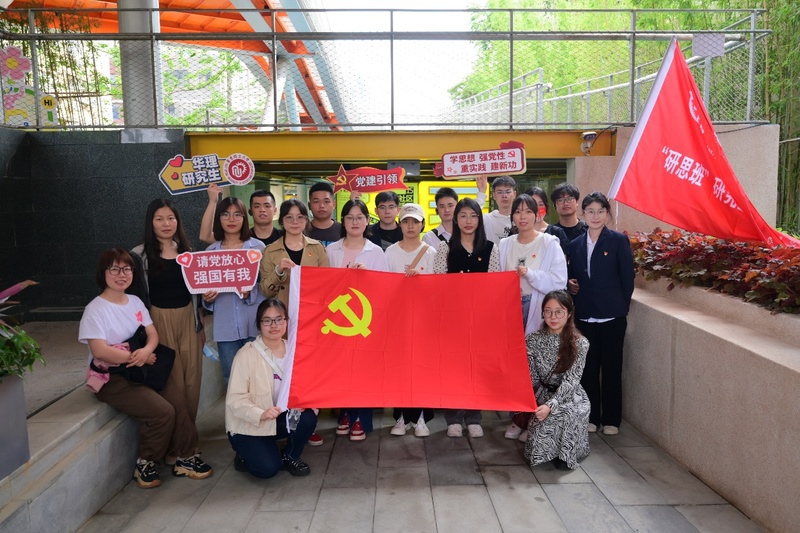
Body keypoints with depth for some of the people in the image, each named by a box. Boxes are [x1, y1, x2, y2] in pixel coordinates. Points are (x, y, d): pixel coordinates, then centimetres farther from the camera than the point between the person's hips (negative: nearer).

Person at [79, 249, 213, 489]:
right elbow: (100, 351, -20)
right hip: (112, 379, -6)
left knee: (178, 400, -17)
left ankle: (185, 458, -1)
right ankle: (145, 464, 0)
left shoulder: (135, 302, 10)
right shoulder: (95, 310, -10)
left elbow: (153, 334, 5)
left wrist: (146, 351, -18)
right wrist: (137, 357, -16)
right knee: (163, 411, -22)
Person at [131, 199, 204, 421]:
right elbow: (134, 294, -4)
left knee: (192, 377, 7)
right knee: (171, 378, 0)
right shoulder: (140, 255, -5)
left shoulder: (186, 251, 10)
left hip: (188, 319, 4)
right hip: (160, 320, -4)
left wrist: (199, 323, 14)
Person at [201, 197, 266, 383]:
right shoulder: (211, 251, 8)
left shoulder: (258, 247, 1)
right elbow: (205, 287, 15)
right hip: (225, 324, 2)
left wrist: (250, 293, -18)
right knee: (231, 377, 9)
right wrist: (207, 298, -7)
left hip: (254, 322, -2)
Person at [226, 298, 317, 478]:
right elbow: (235, 399, -21)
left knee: (307, 417, -23)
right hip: (248, 425, -4)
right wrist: (261, 414, -37)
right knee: (267, 468, -21)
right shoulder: (246, 354, -17)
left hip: (280, 418, 4)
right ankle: (246, 454, 14)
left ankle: (289, 456, 6)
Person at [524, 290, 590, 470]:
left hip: (570, 396, -1)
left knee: (566, 413, -33)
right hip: (543, 394, 1)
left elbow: (571, 380, -17)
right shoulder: (533, 340, -5)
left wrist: (550, 405, -29)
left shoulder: (580, 343, -11)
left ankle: (565, 453, -8)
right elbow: (531, 378, -2)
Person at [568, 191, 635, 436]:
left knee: (611, 368, 5)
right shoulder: (576, 244, 9)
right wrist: (572, 285, -6)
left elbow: (627, 277, -3)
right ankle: (591, 416, 21)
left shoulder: (619, 241, -3)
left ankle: (611, 419, 17)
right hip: (585, 315, 3)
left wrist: (621, 307, -3)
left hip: (612, 315, -3)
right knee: (588, 367, 8)